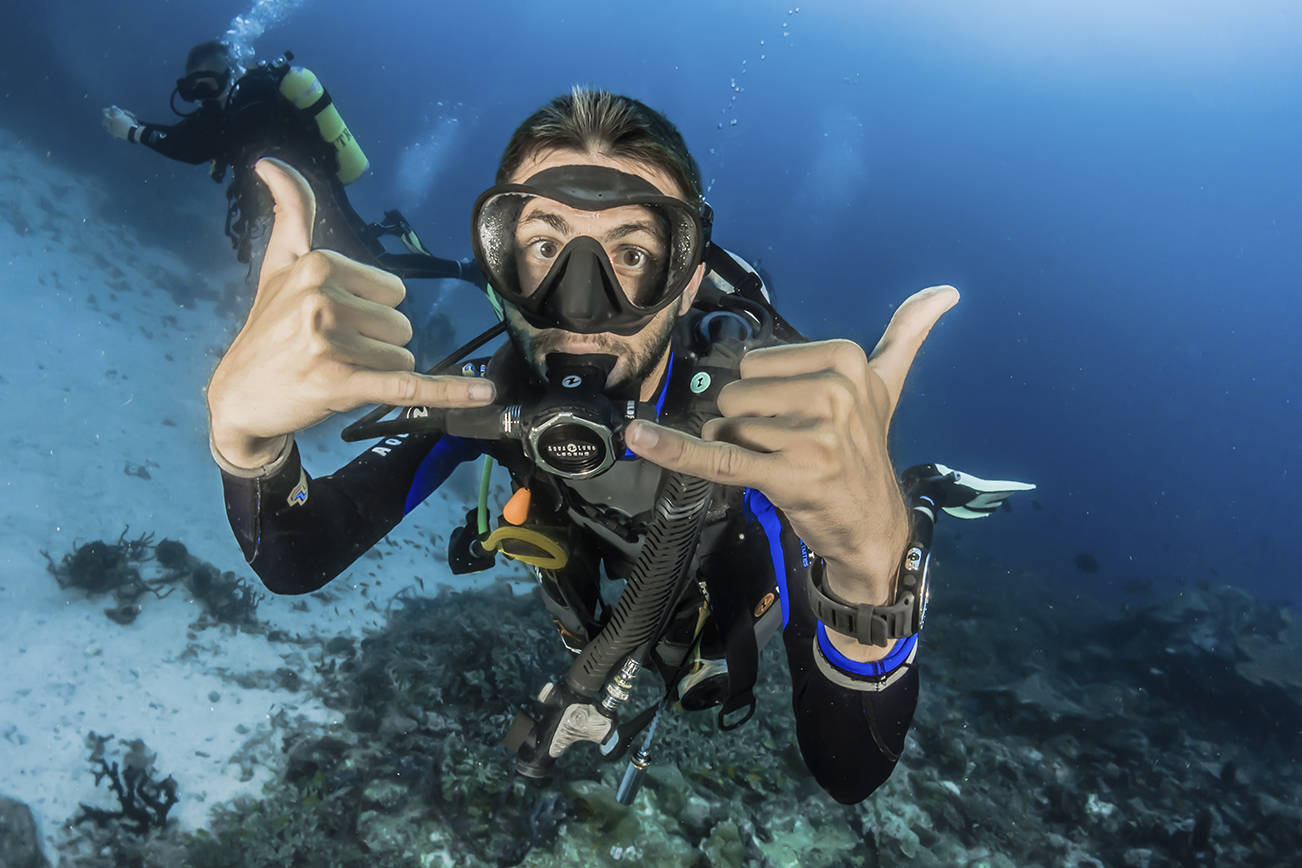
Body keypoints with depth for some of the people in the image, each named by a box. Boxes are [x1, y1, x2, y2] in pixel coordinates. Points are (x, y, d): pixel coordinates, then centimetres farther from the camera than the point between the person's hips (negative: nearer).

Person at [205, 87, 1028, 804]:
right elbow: (295, 564, -35)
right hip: (610, 590, 3)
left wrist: (872, 568, -70)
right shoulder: (492, 387, -32)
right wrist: (246, 432, -58)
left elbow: (850, 772, -47)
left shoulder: (770, 425, -44)